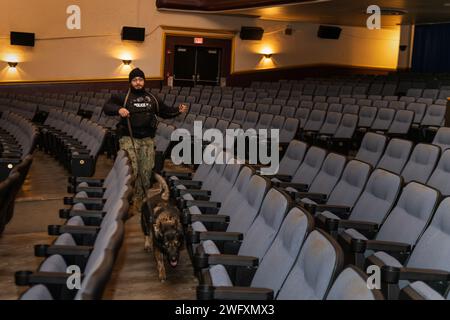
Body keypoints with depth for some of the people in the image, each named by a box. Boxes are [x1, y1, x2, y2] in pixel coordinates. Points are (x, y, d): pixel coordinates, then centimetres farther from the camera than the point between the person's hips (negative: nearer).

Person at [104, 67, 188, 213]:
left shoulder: (152, 98, 14)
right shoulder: (123, 97, 2)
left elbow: (165, 111, 25)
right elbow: (107, 107, -6)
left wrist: (178, 110, 8)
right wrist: (118, 109, -25)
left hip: (147, 140, 4)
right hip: (128, 139, -4)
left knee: (146, 171, 5)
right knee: (131, 171, -14)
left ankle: (140, 199, 20)